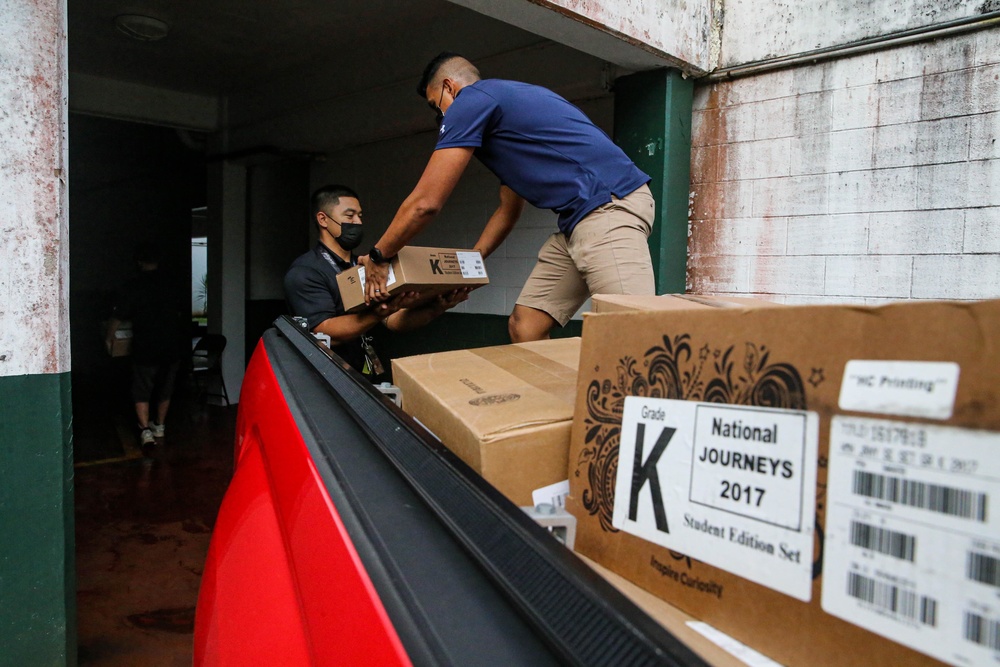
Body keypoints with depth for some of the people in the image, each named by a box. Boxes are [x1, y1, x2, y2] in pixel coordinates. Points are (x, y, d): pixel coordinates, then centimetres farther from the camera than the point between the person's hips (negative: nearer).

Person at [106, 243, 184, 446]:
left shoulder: (134, 287, -9)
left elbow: (117, 317, -3)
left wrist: (109, 339, 13)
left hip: (146, 348, -4)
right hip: (171, 347, 4)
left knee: (142, 392, 6)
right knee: (164, 389, 17)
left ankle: (145, 429, -5)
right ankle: (160, 426, 29)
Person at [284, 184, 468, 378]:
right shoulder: (304, 272, -7)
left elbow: (394, 321, 5)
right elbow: (325, 334, -19)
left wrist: (436, 308, -14)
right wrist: (380, 312, -33)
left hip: (370, 377, 6)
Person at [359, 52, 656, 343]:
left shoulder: (470, 99, -2)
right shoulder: (505, 102, 28)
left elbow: (425, 203, -4)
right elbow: (508, 211, 33)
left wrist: (377, 257, 10)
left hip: (609, 208, -10)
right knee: (522, 328, 6)